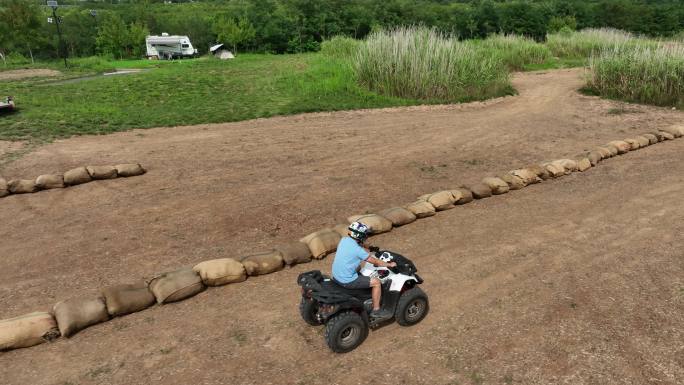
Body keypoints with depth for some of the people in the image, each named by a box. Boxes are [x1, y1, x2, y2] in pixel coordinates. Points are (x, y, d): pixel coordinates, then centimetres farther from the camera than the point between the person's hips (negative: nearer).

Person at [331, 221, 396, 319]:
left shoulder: (344, 240, 0)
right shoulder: (357, 250, -22)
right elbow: (375, 262, -10)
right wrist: (390, 264, 4)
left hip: (336, 276, 9)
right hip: (347, 281, -9)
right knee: (376, 282, -1)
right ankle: (376, 310, 12)